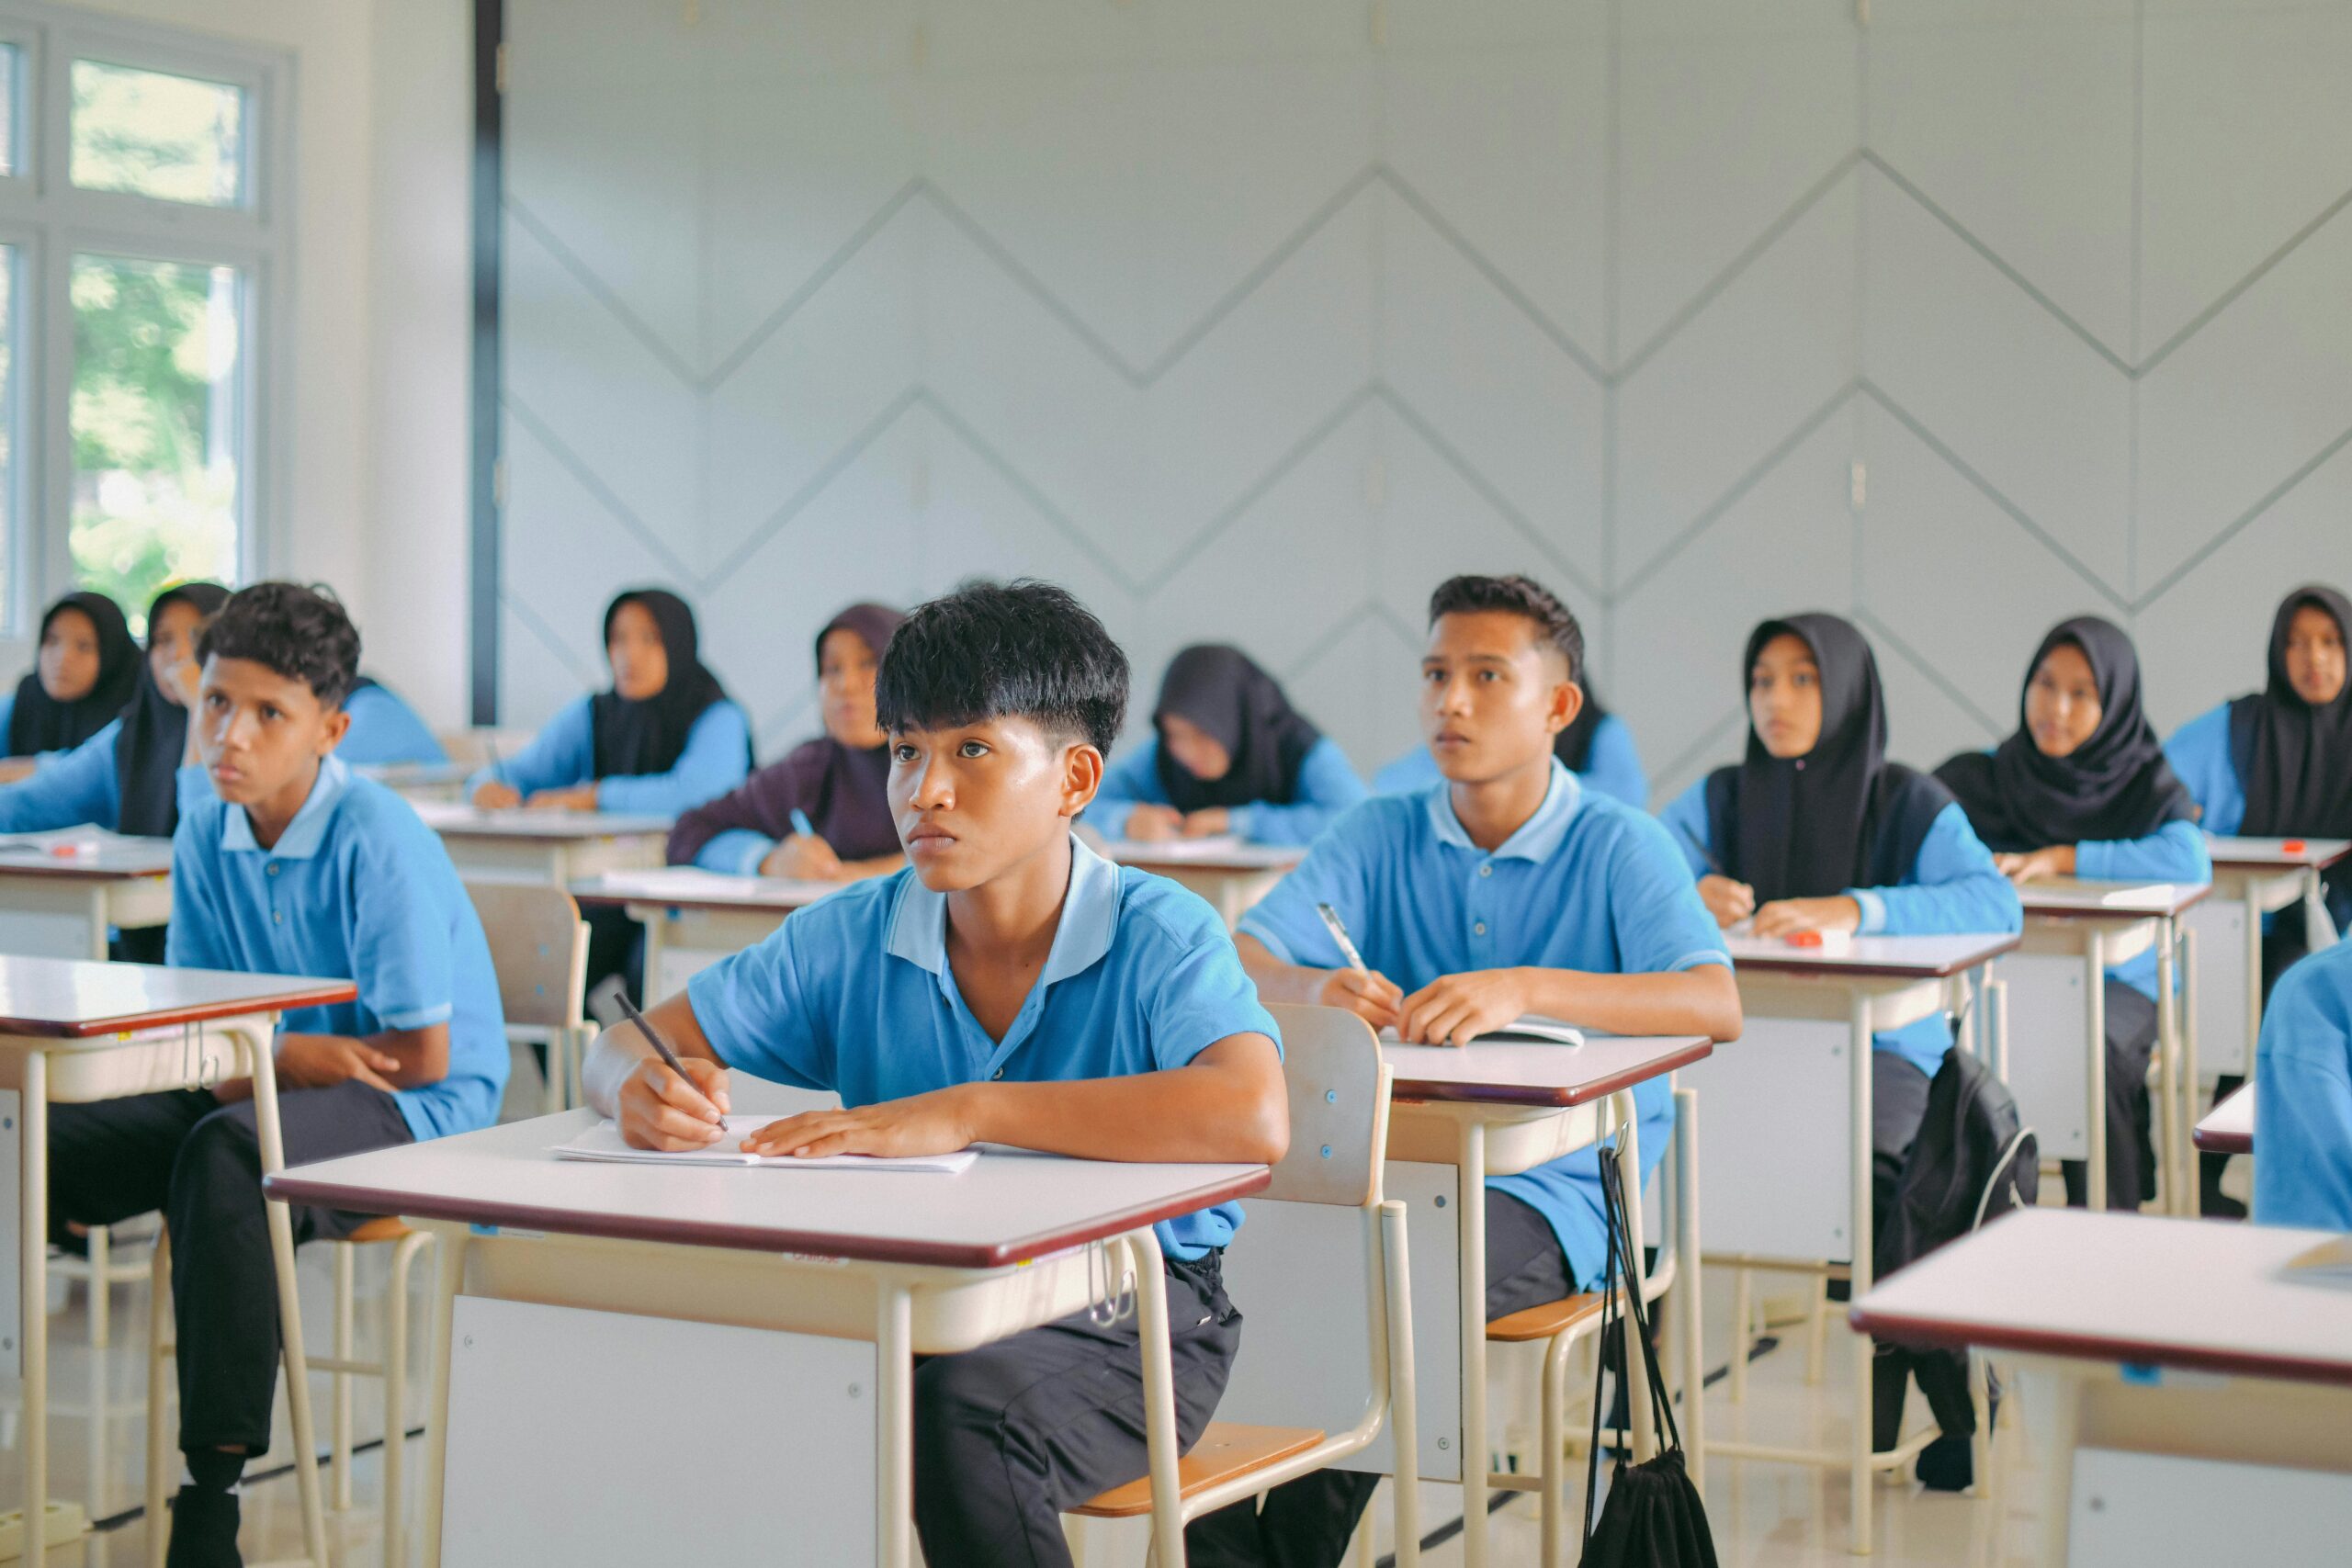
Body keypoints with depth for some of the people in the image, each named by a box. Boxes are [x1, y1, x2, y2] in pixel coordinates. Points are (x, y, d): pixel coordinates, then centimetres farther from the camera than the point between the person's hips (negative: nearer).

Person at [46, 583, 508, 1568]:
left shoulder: (380, 844, -18)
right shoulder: (205, 830, 2)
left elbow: (421, 1058, -17)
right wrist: (290, 1053, -16)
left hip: (421, 1114, -7)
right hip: (264, 1095, 7)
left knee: (224, 1154, -37)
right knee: (48, 1142, -13)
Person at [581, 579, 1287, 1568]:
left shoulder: (1159, 936, -14)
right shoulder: (854, 938, 2)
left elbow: (1253, 1119, -34)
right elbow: (625, 1045, 7)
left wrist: (964, 1113, -35)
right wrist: (646, 1092, -21)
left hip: (1126, 1309, -4)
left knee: (963, 1409, -35)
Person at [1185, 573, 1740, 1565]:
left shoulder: (1617, 846, -2)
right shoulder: (1382, 835, 9)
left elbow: (1715, 1006, -19)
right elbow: (1240, 962, -2)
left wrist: (1524, 989, -33)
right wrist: (1313, 989, -27)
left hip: (1552, 1189, -4)